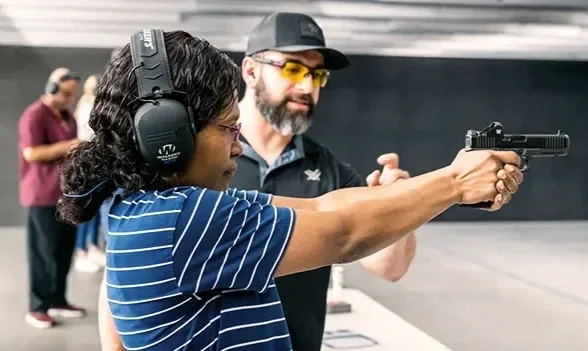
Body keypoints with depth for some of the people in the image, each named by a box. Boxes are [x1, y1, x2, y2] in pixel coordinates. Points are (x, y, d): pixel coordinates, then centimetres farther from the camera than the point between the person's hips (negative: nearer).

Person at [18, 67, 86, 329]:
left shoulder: (67, 116, 17)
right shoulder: (34, 115, -10)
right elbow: (31, 153, -19)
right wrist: (67, 146, -19)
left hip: (67, 193, 8)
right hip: (43, 196, -8)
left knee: (64, 251, 9)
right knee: (43, 253, -3)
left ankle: (58, 301, 19)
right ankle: (37, 308, 6)